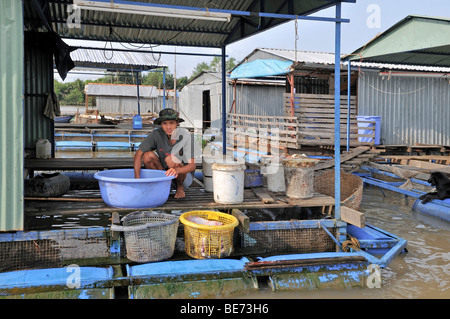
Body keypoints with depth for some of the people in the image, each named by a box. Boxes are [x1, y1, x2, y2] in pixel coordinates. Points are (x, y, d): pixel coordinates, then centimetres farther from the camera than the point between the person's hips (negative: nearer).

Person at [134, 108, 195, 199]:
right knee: (147, 156, -21)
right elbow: (138, 154, -15)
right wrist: (137, 178, -28)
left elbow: (192, 165, -27)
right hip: (165, 174, 3)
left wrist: (177, 170, -49)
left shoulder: (186, 136, -23)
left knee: (170, 159, -32)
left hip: (184, 175, -3)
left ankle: (180, 187, -4)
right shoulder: (157, 134, -17)